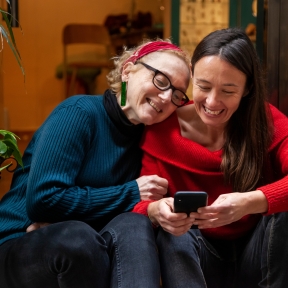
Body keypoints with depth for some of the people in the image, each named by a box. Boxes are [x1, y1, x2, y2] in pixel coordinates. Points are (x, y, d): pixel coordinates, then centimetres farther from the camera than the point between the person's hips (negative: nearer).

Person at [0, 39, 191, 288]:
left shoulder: (144, 137, 8)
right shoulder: (80, 112, -12)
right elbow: (42, 200, -22)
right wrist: (130, 193, -16)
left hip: (85, 253, 5)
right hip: (20, 250, -5)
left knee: (134, 226, -25)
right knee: (77, 237, -36)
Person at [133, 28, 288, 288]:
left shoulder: (267, 121, -10)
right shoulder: (163, 129, -10)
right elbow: (142, 203, -14)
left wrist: (251, 202, -46)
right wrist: (156, 211, -39)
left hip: (259, 259, 1)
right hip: (197, 257, 0)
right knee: (174, 235, -31)